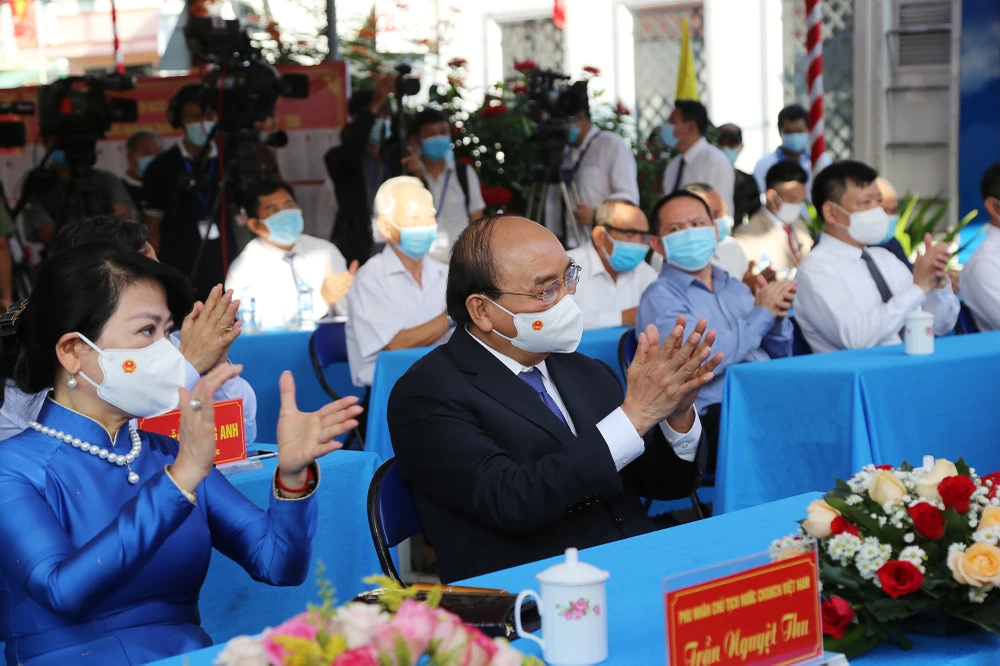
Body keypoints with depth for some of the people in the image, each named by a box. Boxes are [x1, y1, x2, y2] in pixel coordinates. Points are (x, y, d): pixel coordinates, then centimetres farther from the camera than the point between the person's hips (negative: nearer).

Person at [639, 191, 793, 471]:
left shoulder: (735, 287, 21)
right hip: (717, 422, -7)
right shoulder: (661, 298, 0)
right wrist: (762, 314, -6)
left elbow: (780, 357, 24)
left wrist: (777, 317, 2)